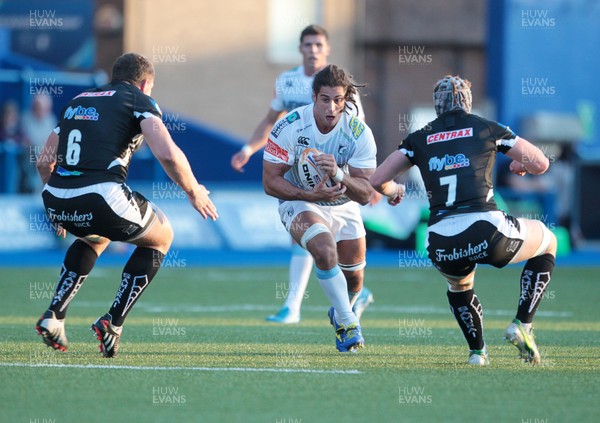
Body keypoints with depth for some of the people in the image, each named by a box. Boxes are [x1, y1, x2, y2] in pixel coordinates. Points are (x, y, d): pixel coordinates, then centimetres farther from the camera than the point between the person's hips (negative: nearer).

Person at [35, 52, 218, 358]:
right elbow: (168, 154, -8)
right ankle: (112, 323, 14)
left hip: (55, 198, 6)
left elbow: (44, 162, 27)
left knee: (96, 237, 40)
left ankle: (53, 315, 23)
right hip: (101, 198, -6)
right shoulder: (140, 101, 9)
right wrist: (193, 192, 9)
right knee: (161, 237, 24)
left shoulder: (77, 101, 26)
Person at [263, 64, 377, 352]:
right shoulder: (289, 126, -23)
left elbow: (365, 194, -20)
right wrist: (311, 195, -33)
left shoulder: (360, 133, -19)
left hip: (343, 206, 3)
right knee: (325, 250, -31)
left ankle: (339, 312, 46)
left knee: (354, 278, 10)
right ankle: (349, 324, -18)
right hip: (299, 202, -3)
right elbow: (270, 182, -19)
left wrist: (338, 174, -40)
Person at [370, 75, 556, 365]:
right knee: (548, 243, 27)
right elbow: (541, 164, 18)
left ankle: (477, 352, 22)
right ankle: (522, 325, 13)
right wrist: (519, 166, 41)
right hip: (486, 230, -3)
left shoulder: (419, 139, 16)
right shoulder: (487, 129, 13)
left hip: (441, 246, 3)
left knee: (459, 286, 39)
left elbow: (377, 181, 14)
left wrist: (393, 190, 38)